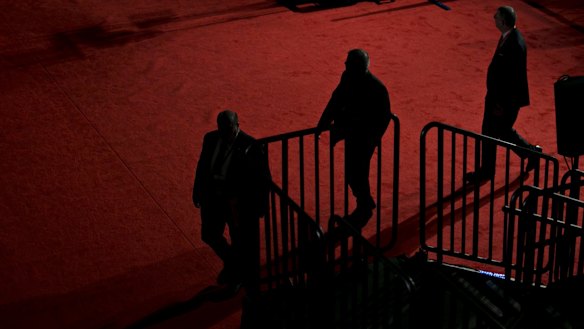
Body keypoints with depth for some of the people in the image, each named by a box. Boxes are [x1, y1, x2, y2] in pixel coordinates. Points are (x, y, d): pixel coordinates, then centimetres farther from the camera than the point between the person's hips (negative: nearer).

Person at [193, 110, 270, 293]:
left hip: (239, 203, -5)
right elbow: (202, 166, 7)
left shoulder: (250, 146, -22)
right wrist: (198, 192, 12)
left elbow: (262, 178, -15)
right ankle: (230, 262, 48)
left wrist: (260, 205, -11)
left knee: (240, 240, 15)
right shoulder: (210, 139, -7)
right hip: (213, 197, 5)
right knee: (209, 235, 20)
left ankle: (239, 275, 41)